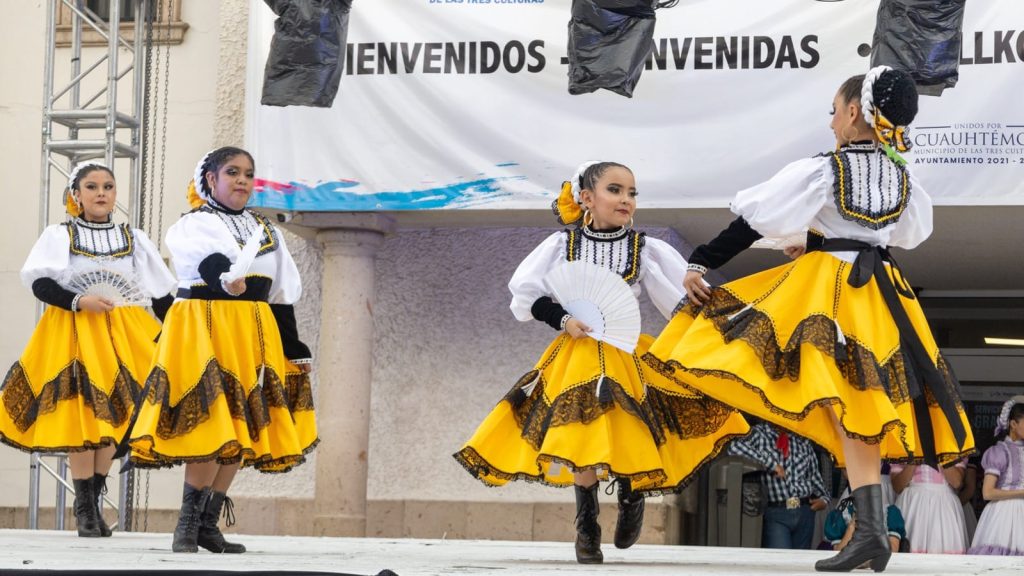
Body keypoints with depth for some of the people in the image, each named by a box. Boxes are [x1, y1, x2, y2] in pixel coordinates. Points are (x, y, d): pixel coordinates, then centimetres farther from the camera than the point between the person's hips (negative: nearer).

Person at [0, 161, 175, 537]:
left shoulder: (133, 239, 11)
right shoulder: (59, 236, 3)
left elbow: (161, 295, 9)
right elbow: (39, 282, -6)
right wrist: (79, 301, -20)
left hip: (123, 336, 3)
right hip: (74, 333, -3)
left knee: (111, 419, 0)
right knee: (81, 418, -10)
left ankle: (94, 503, 10)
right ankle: (84, 508, -6)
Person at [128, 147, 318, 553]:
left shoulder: (266, 231, 18)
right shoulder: (191, 226, 0)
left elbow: (282, 296, 19)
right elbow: (208, 261, -24)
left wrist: (294, 351, 16)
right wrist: (226, 277, -45)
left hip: (254, 335, 6)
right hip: (204, 331, -6)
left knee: (240, 430, 3)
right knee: (210, 426, -15)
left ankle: (207, 524, 12)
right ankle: (188, 524, -7)